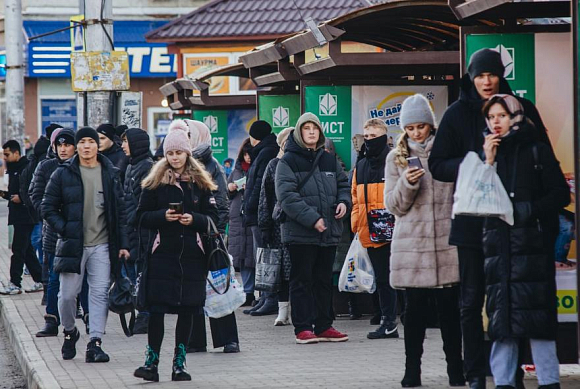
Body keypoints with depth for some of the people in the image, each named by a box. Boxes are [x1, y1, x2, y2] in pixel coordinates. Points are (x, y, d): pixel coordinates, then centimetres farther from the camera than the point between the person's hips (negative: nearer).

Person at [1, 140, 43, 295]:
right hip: (19, 215, 10)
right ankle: (39, 281, 15)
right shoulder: (14, 169, 17)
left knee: (18, 249, -9)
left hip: (25, 215, -10)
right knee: (26, 249, 11)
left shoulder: (27, 168, -12)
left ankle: (15, 284, -8)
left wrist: (21, 197, -20)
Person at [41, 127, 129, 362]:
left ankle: (95, 343, -4)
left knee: (100, 293, -6)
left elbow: (120, 211, 9)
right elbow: (48, 208, 4)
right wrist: (64, 229, -10)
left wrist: (122, 243, 3)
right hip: (72, 245, -1)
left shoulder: (110, 174, 6)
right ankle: (69, 332, 27)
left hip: (102, 245, 1)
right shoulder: (63, 174, 1)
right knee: (68, 294, 2)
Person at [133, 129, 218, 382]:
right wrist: (163, 216, -14)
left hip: (192, 254, 2)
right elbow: (142, 216, 3)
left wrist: (194, 219, -12)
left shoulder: (200, 183, 6)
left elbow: (213, 217, 7)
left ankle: (179, 363, 11)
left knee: (187, 309, 4)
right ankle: (152, 363, -5)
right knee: (156, 308, -7)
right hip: (162, 252, -1)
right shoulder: (155, 182, 4)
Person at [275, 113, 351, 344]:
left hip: (329, 232, 6)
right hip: (299, 232, -6)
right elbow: (287, 196, -14)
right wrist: (311, 218, -21)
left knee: (324, 280, 11)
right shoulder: (288, 162, -5)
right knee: (302, 280, -1)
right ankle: (303, 328, 2)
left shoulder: (329, 161, 13)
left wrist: (343, 201, 0)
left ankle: (323, 325, 18)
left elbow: (343, 184, 24)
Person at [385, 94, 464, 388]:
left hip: (447, 240, 0)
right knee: (415, 306, -1)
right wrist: (407, 184, -13)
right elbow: (393, 206, 6)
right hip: (411, 244, 0)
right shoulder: (396, 157, 9)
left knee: (450, 306, 0)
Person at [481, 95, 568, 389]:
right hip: (497, 241, 4)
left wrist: (529, 209, -11)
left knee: (536, 309, -9)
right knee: (500, 310, 0)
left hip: (531, 241, -4)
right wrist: (489, 162, -3)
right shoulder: (488, 152, 16)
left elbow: (561, 194, 0)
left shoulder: (536, 151, 5)